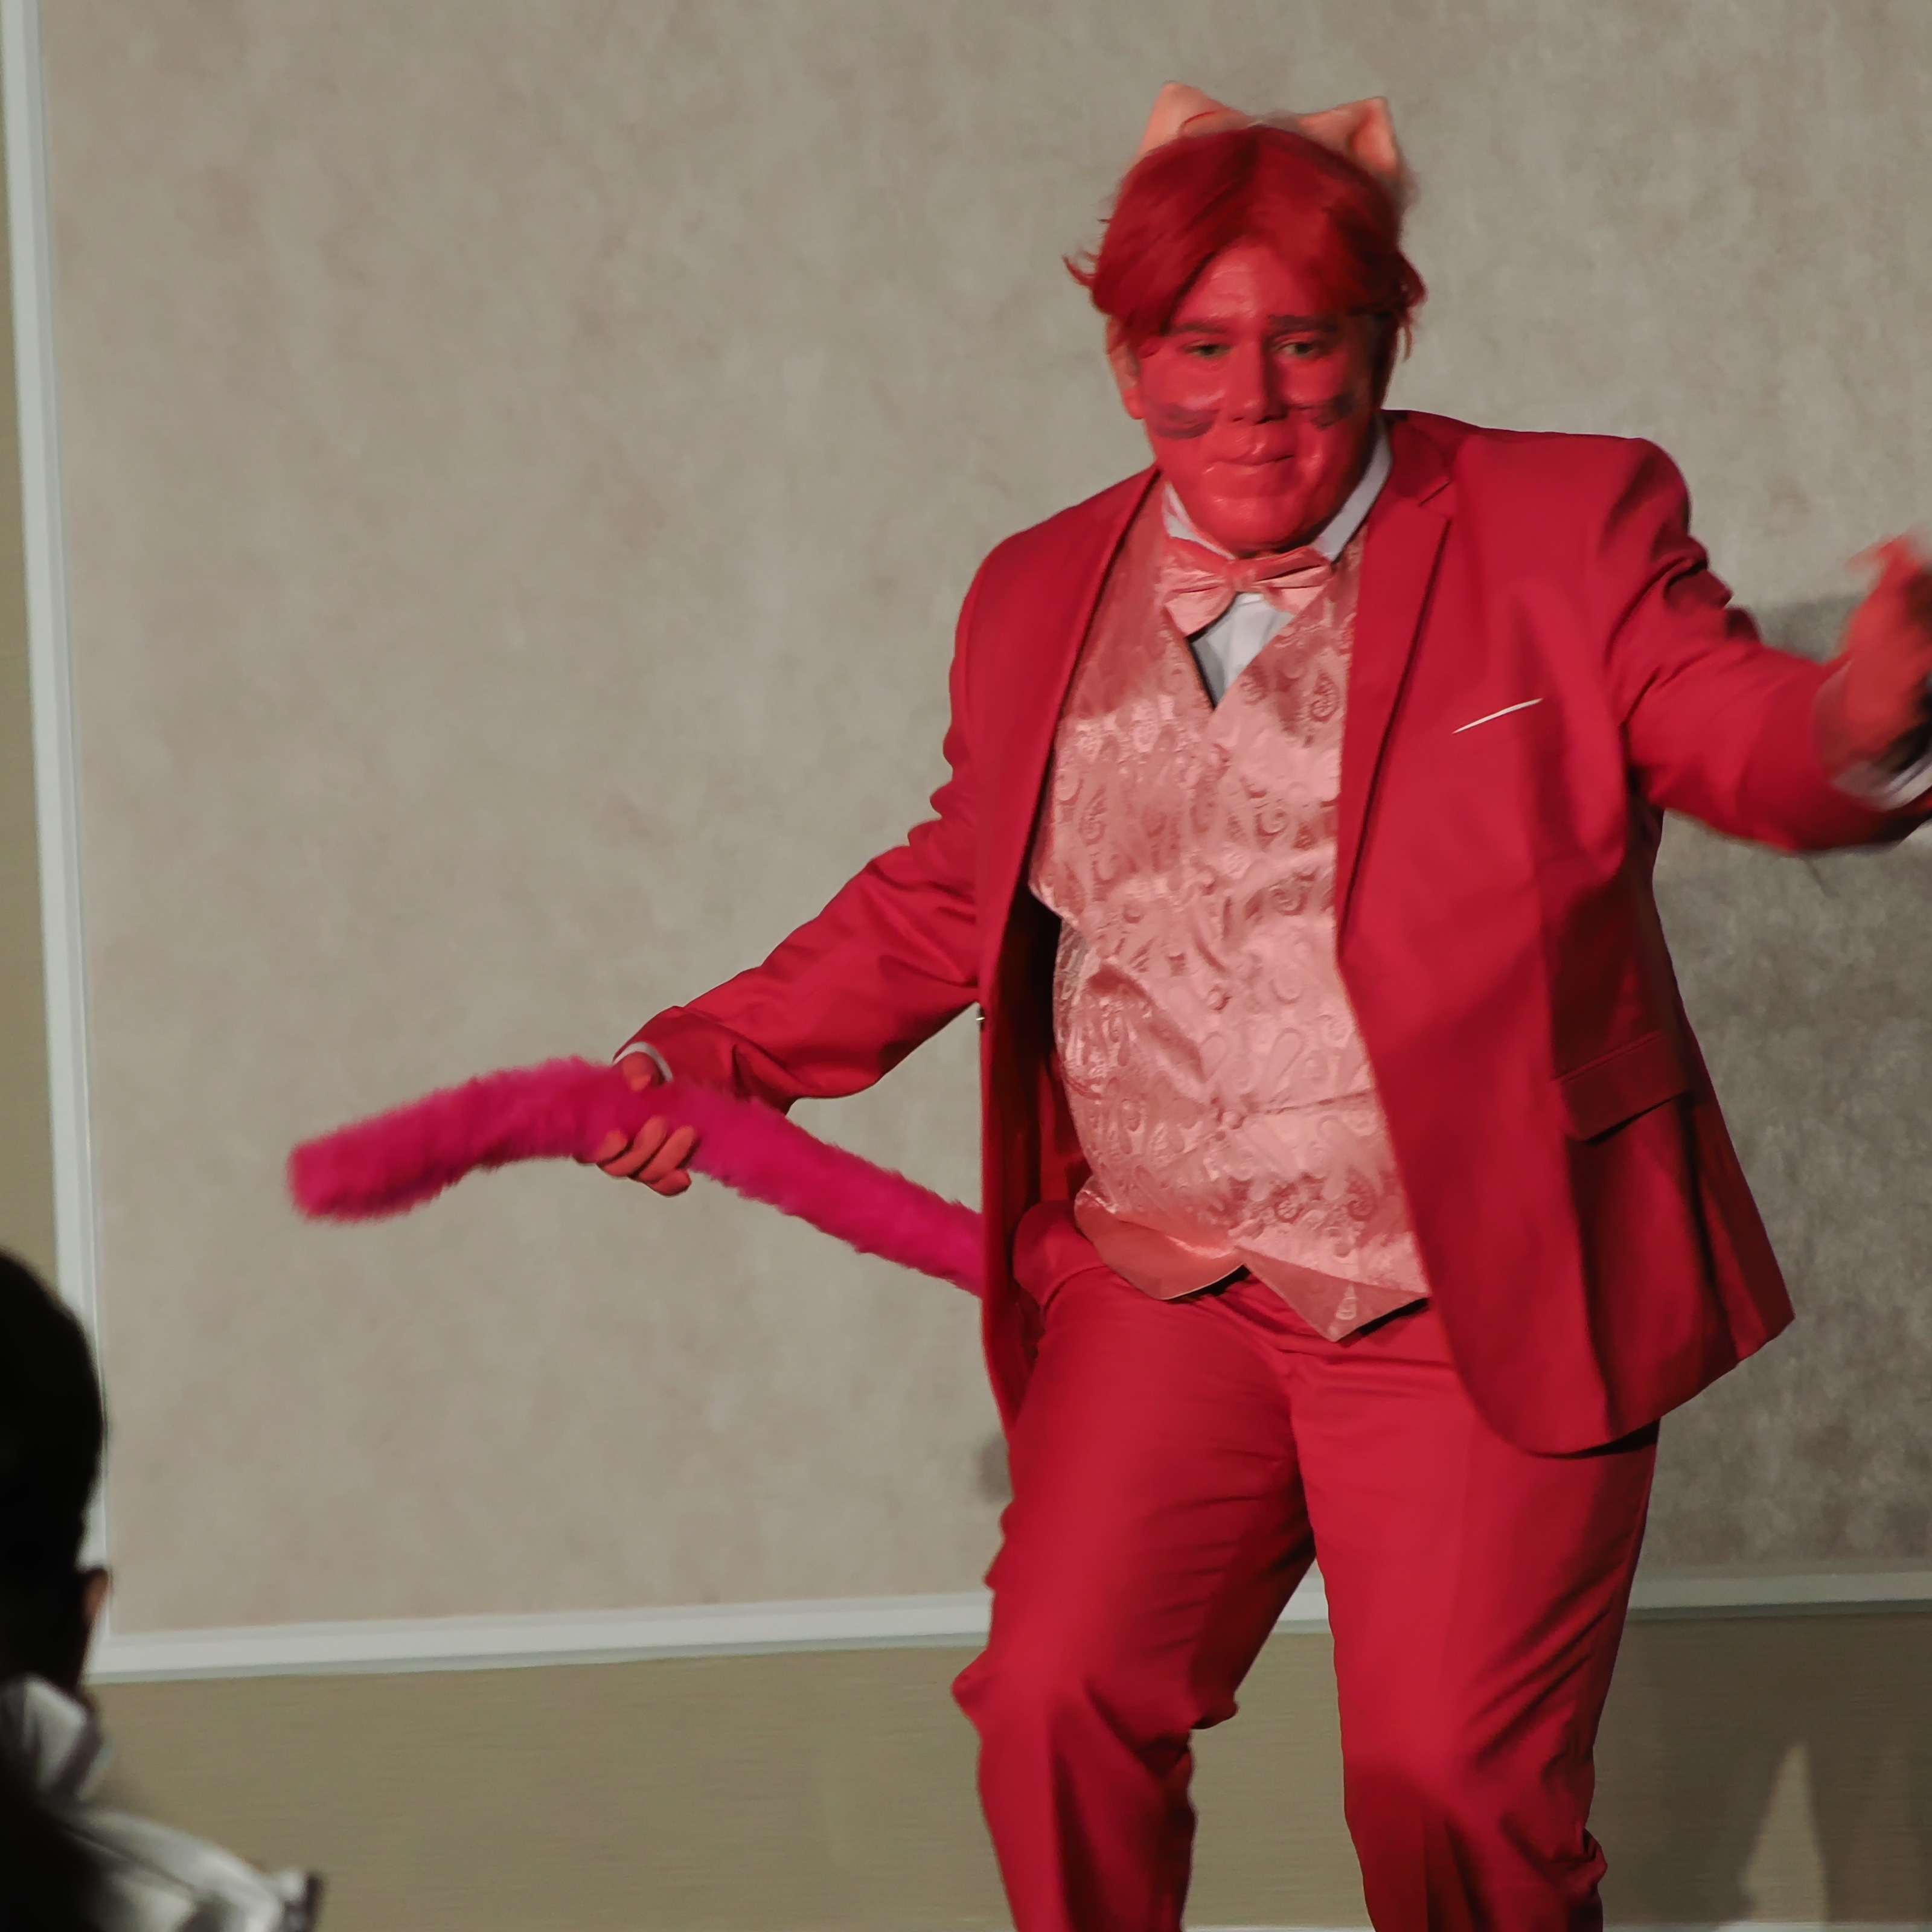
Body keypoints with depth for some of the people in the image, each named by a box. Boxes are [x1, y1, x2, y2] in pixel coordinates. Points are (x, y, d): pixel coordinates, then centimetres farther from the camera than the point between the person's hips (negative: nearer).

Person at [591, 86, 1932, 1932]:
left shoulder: (1570, 529, -2)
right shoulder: (1040, 595, 9)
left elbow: (1740, 737, -12)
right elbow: (950, 891, 20)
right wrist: (709, 1051, 10)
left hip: (1479, 1310, -3)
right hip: (1156, 1292, 3)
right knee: (1052, 1707, -9)